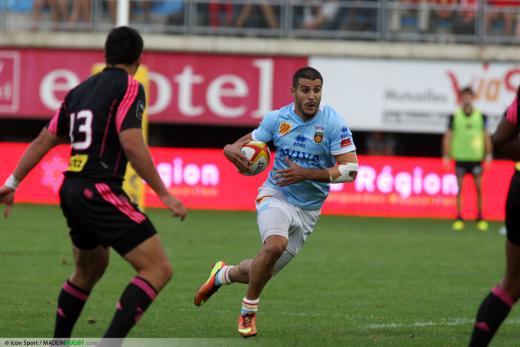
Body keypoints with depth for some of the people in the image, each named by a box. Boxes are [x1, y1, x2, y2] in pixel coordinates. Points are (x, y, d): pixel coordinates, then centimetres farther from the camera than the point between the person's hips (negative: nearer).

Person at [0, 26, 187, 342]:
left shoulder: (80, 91, 17)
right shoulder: (128, 87, -6)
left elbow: (44, 140, 19)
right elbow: (131, 143, -18)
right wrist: (164, 194, -14)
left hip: (72, 191, 9)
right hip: (101, 192, -9)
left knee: (89, 270, 29)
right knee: (158, 269, -11)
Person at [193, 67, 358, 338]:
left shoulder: (333, 124, -12)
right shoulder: (277, 119, -4)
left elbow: (350, 170, -15)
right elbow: (249, 141, 10)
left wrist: (306, 174, -25)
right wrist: (234, 149, -15)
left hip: (308, 210, 1)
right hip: (275, 194, -1)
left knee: (263, 272, 7)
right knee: (275, 244, -33)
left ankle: (223, 274, 41)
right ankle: (248, 310, -12)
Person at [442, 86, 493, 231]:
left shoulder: (481, 116, 4)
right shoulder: (454, 116, 3)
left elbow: (486, 136, 8)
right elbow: (448, 136, 5)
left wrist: (489, 154, 1)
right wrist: (446, 156, 0)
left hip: (476, 158, 0)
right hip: (460, 158, 0)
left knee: (479, 188, -1)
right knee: (459, 188, 0)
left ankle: (480, 218, 8)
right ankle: (459, 218, 5)